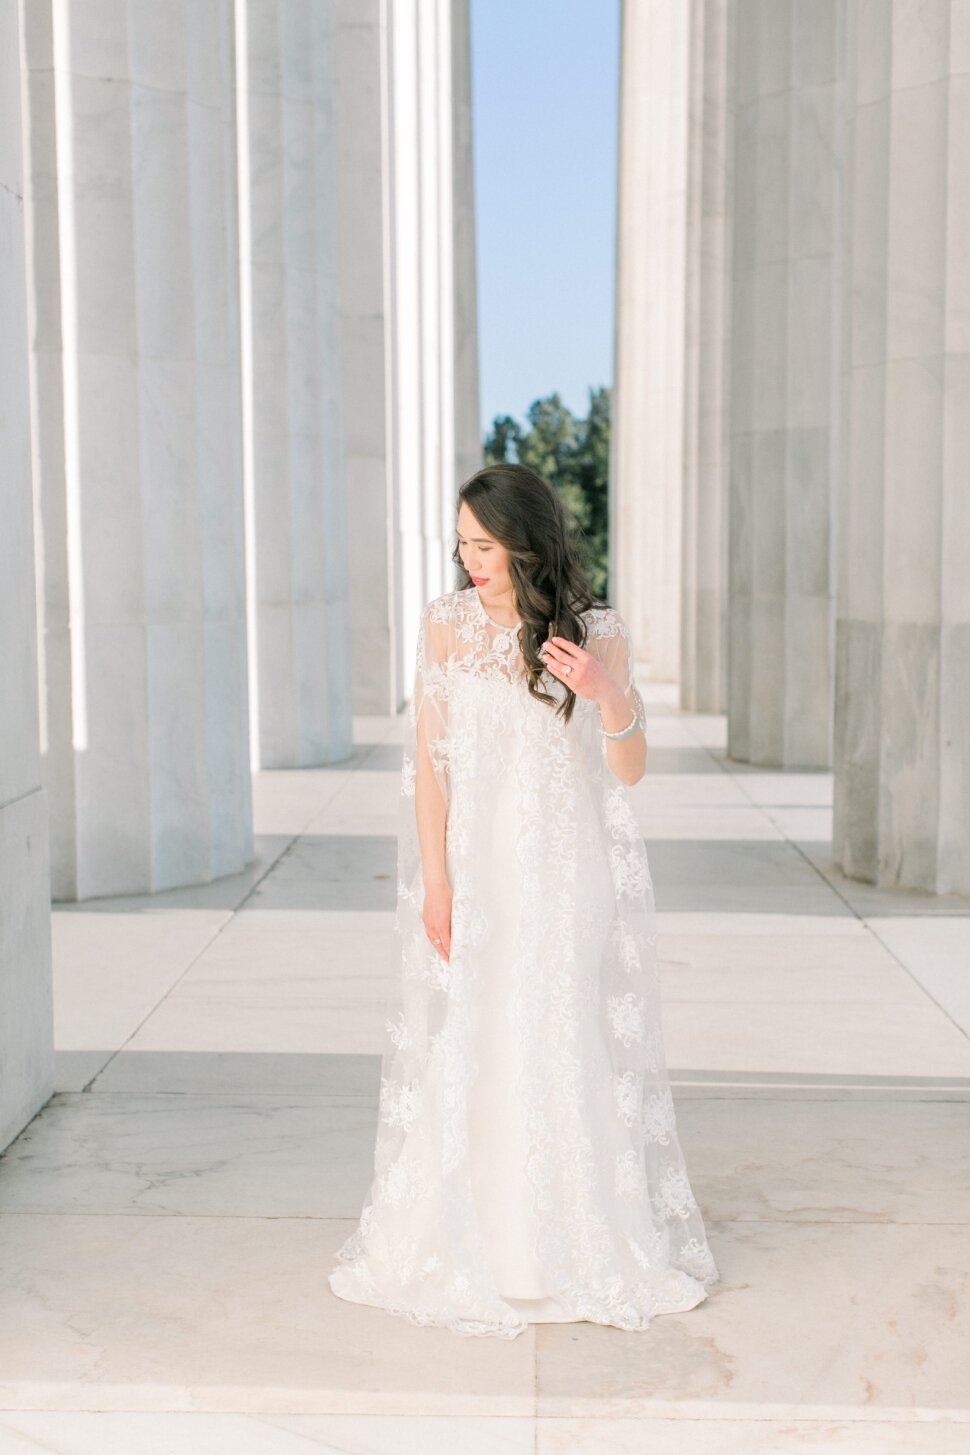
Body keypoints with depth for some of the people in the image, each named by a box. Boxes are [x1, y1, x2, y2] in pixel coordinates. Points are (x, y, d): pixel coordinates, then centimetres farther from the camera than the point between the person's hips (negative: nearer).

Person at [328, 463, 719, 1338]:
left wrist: (611, 698, -22)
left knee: (569, 1049, 3)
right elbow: (430, 758, 0)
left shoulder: (598, 634, -3)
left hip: (568, 867, -1)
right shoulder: (447, 624, -1)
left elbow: (629, 772, -3)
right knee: (466, 1052, 3)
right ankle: (469, 1241, 18)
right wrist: (434, 878, -6)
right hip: (473, 863, 1)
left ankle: (582, 1239, 19)